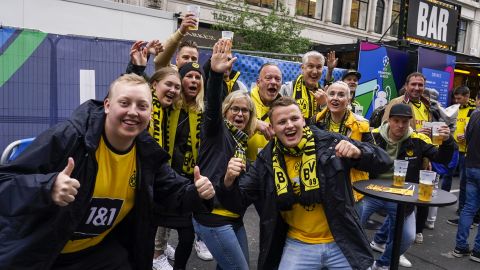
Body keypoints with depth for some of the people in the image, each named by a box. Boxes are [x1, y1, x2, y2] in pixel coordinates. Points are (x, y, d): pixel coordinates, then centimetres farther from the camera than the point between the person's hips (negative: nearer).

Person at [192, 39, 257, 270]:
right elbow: (212, 105, -26)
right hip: (213, 217, -8)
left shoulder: (243, 140, 15)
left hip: (233, 217, 8)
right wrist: (216, 74, -42)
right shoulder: (216, 130, -5)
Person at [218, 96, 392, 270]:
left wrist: (358, 152, -31)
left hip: (342, 242, -1)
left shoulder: (330, 143, -12)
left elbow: (382, 162, -9)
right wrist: (230, 181, -24)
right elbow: (237, 202, -2)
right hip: (298, 245, 2)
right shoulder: (266, 160, -5)